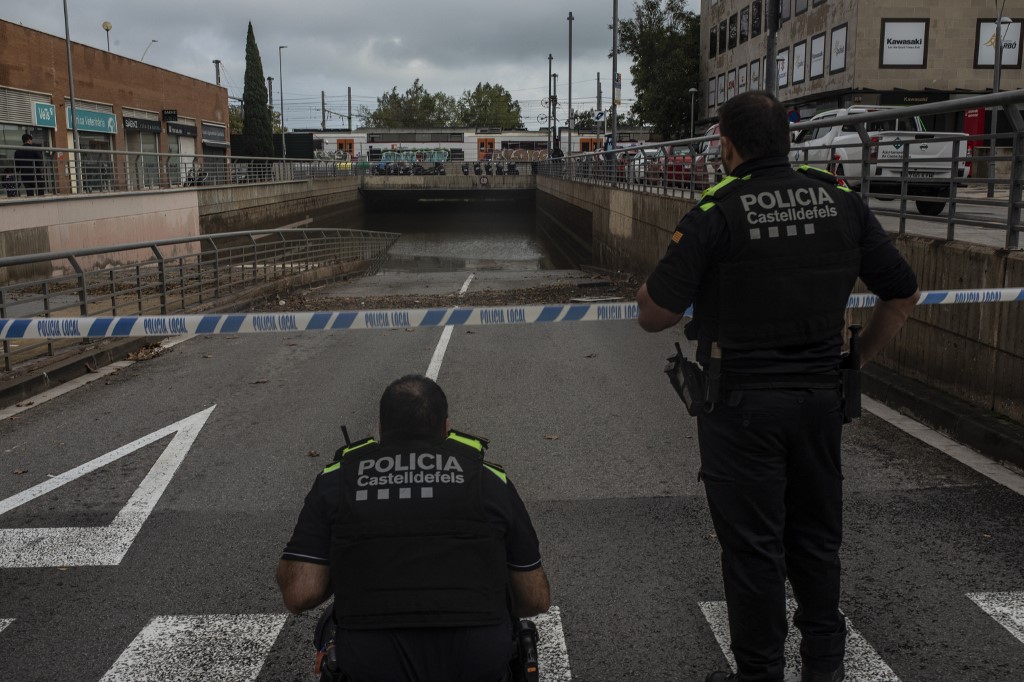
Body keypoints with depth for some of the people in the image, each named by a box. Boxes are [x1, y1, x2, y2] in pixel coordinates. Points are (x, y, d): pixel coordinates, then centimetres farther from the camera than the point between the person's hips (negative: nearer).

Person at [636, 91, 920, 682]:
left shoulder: (715, 213, -13)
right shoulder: (842, 201, 1)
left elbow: (655, 316, -15)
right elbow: (905, 293, 6)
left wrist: (649, 287, 7)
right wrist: (859, 359, 14)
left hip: (742, 404, -5)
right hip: (821, 398, 5)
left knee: (753, 547, 9)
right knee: (816, 537, 20)